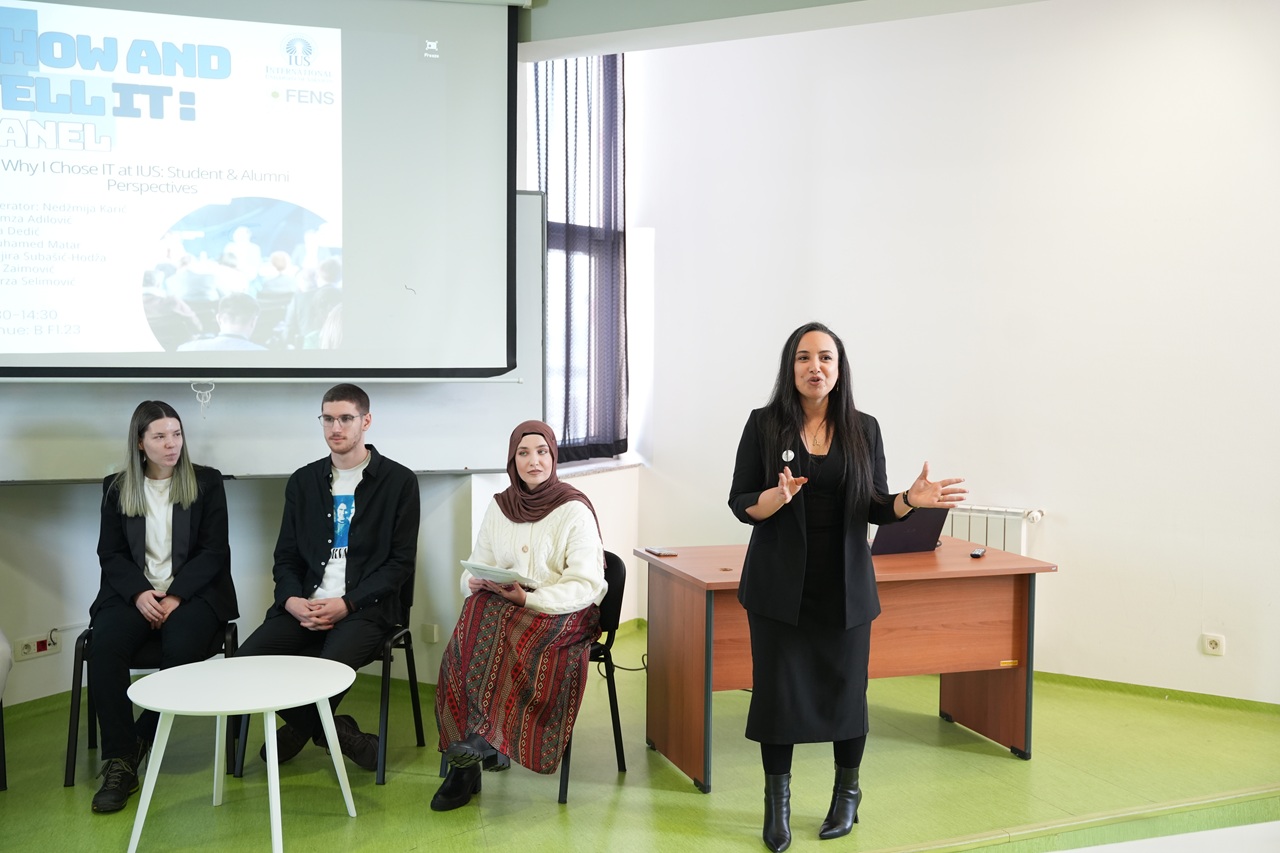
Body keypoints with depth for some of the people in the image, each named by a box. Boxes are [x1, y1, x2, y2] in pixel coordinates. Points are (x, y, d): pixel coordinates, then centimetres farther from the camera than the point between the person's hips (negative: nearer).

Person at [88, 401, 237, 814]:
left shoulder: (207, 482, 6)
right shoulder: (116, 488, 12)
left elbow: (213, 551, 0)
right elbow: (110, 553, 7)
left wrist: (176, 596, -13)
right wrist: (139, 593, -12)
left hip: (193, 590, -2)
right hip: (134, 592, 2)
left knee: (180, 648, -33)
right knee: (104, 648, -29)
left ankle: (140, 739, -11)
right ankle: (119, 761, -24)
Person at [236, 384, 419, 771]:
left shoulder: (398, 481, 2)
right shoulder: (303, 481, 16)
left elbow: (401, 562, -1)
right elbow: (285, 557, 16)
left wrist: (347, 605, -13)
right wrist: (292, 600, -7)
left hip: (364, 608, -4)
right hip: (306, 605, 5)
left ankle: (301, 728, 4)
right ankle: (338, 735, -1)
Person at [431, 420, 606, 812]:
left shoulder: (575, 510, -2)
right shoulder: (498, 507, 13)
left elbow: (586, 586, -10)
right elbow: (473, 571, 13)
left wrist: (529, 598, -23)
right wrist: (477, 582, -12)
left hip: (561, 614, -3)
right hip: (500, 607, 4)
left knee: (513, 636, -35)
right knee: (465, 645, -28)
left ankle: (485, 736, -31)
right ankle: (465, 763, -26)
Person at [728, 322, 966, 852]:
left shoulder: (863, 429, 3)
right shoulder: (764, 424, -3)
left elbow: (876, 509, 5)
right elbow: (740, 503, -3)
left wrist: (911, 500, -15)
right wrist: (777, 498, -23)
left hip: (845, 586, 1)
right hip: (780, 585, -1)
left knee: (846, 689, 7)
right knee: (777, 689, 2)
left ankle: (847, 792, 31)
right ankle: (777, 803, 21)